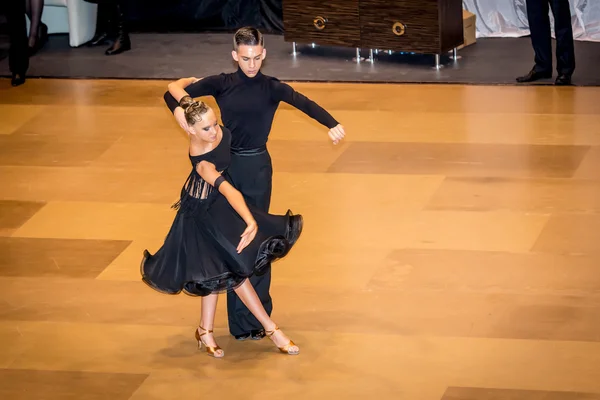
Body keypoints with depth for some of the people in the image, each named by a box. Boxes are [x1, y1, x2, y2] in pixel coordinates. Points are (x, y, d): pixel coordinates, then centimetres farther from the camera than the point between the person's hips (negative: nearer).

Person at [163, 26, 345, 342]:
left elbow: (303, 103, -22)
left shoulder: (271, 88, -4)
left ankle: (256, 317, 6)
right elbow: (174, 92, 0)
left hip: (257, 168, -2)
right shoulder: (221, 84, 1)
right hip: (227, 166, 2)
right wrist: (178, 111, -24)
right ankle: (240, 320, 14)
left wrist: (332, 124, -41)